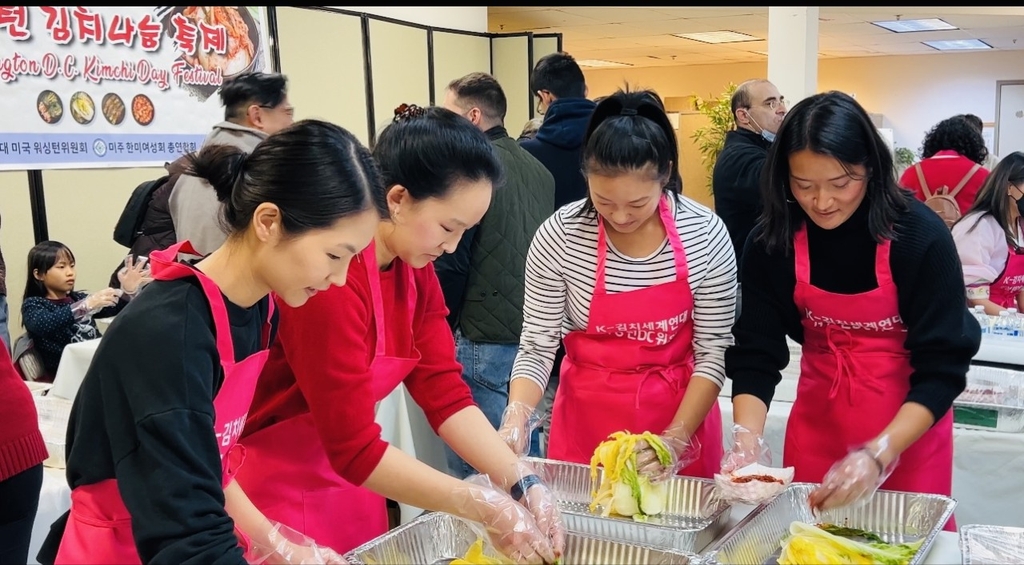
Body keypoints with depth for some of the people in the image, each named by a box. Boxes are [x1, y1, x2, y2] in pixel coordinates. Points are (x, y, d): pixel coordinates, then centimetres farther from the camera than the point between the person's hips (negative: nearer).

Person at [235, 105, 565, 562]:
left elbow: (445, 393, -5)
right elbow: (353, 448, -26)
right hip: (273, 490, -7)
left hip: (348, 485, 7)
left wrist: (522, 484, -15)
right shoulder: (329, 277, -28)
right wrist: (486, 508, -24)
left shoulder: (414, 268, -2)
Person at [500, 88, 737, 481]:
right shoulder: (559, 237, -16)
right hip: (587, 418, 0)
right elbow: (537, 346, -11)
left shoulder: (706, 234, -14)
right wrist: (515, 421, -26)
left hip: (682, 413, 1)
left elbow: (713, 350, -10)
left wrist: (677, 439, -18)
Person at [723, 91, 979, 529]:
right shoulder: (771, 241, -15)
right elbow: (756, 353, -12)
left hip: (908, 424, -2)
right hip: (818, 412, 2)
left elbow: (942, 368, -21)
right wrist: (747, 439, -29)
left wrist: (879, 454, -34)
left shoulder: (920, 236, -22)